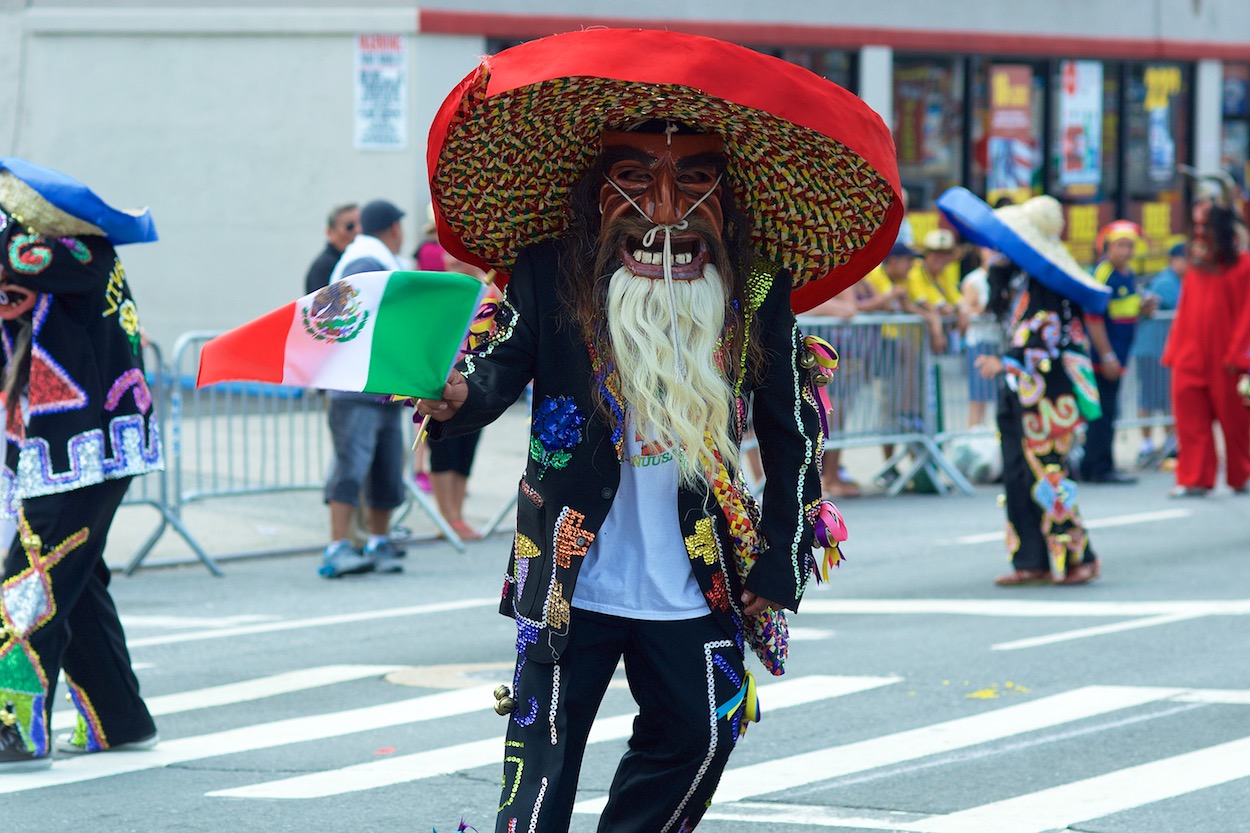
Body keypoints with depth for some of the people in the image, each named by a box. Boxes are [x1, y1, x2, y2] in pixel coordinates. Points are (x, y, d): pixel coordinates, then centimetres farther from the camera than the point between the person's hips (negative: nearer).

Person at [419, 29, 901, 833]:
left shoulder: (758, 293, 0)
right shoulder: (550, 276, -6)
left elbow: (792, 436, 6)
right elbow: (503, 363, -19)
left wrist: (779, 569, 4)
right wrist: (459, 395, -43)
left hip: (696, 584, 3)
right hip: (572, 577, -3)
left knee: (697, 739, 10)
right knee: (544, 747, -5)